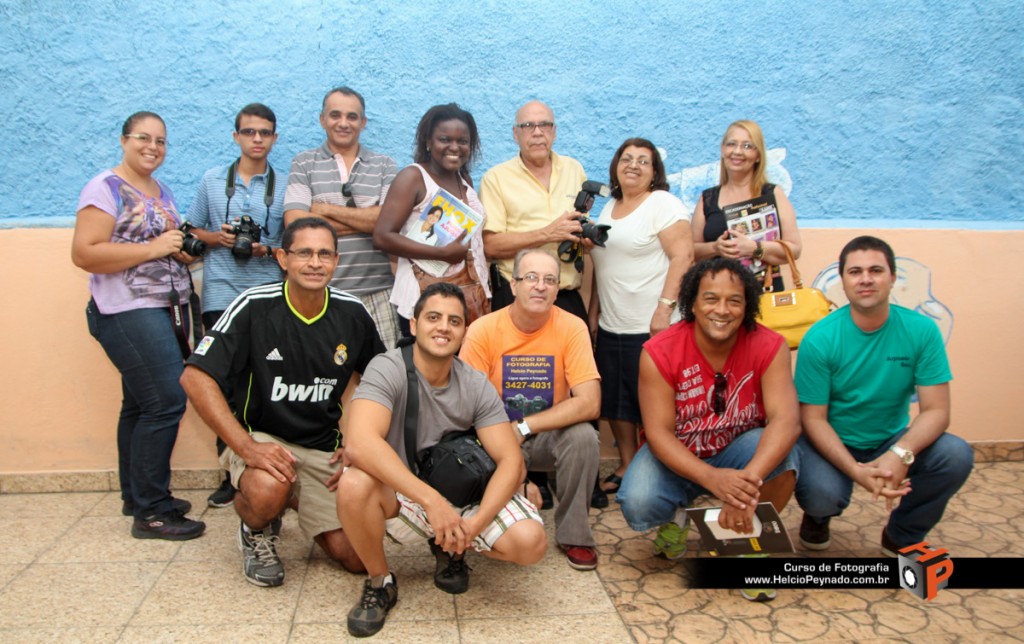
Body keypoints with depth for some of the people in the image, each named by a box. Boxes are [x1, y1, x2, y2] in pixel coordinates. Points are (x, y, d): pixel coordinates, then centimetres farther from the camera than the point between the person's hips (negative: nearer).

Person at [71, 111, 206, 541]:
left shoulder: (161, 191, 17)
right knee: (166, 402, -13)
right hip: (127, 312, -9)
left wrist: (182, 248, 5)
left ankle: (136, 496, 25)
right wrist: (154, 247, -19)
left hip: (159, 310, 9)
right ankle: (151, 512, -4)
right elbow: (84, 253, -18)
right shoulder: (106, 188, -8)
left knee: (140, 404, 14)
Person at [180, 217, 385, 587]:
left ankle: (296, 500, 25)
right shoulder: (254, 307, -15)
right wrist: (247, 448, -28)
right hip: (263, 438, -3)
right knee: (268, 490, -38)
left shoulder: (352, 313, -4)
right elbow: (195, 378, -20)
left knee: (356, 558, -5)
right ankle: (256, 531, 2)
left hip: (325, 449, 4)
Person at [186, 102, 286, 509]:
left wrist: (267, 249, -9)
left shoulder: (284, 187, 8)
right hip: (221, 296, 1)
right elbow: (192, 232, 16)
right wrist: (218, 237, -4)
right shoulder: (212, 180, 12)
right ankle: (232, 475, 12)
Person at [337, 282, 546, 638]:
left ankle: (450, 548, 14)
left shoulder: (476, 386, -5)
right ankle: (379, 582, -4)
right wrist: (431, 500, -39)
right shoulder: (388, 369, -18)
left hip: (462, 493, 3)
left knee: (530, 542, -21)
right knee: (354, 484, -36)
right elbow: (359, 443, -34)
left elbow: (510, 460, -10)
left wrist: (475, 523, -27)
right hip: (402, 496, -2)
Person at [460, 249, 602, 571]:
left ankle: (574, 535, -6)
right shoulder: (483, 330, -13)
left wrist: (523, 427, -23)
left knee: (583, 436, -29)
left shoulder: (571, 327, -13)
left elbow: (589, 403, -21)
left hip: (549, 437, 0)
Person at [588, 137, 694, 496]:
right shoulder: (608, 209, 18)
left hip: (652, 328, -7)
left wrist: (664, 308, -20)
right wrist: (593, 312, 15)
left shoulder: (663, 203, -4)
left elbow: (683, 256, -13)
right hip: (610, 328, 7)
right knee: (615, 402, 12)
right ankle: (626, 467, 25)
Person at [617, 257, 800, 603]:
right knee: (638, 506, -29)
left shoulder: (769, 347, -18)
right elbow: (659, 433, -23)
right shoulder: (659, 352, -21)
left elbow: (786, 420, -29)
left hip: (739, 450, 1)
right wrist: (712, 478, -40)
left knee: (781, 458, -32)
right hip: (677, 457, -1)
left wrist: (749, 481, -46)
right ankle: (674, 517, 12)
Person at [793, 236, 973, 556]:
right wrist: (856, 470, -31)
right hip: (833, 444, -3)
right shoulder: (820, 339, -16)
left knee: (956, 456, -24)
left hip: (893, 440, 3)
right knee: (822, 495, -32)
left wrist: (900, 454, -33)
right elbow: (813, 419, -14)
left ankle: (902, 535, 5)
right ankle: (818, 516, 11)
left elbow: (936, 411, -13)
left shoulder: (922, 331, -11)